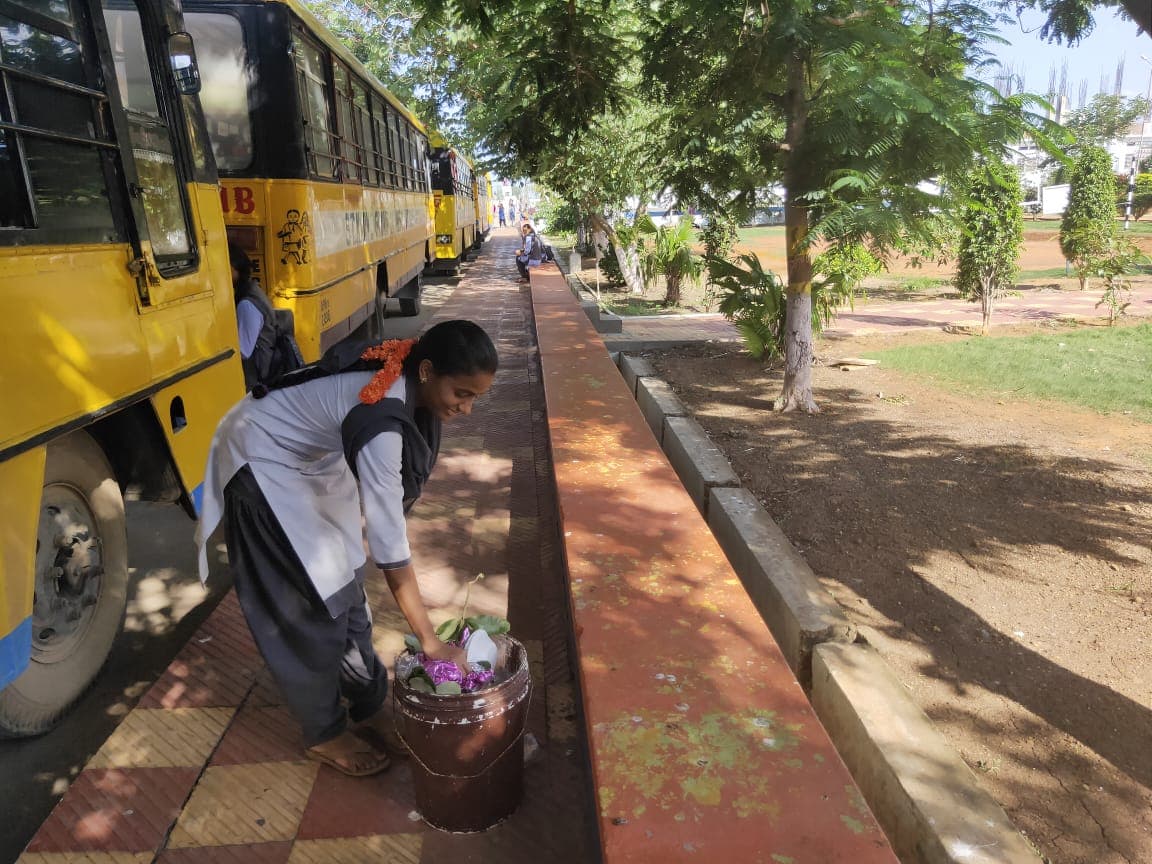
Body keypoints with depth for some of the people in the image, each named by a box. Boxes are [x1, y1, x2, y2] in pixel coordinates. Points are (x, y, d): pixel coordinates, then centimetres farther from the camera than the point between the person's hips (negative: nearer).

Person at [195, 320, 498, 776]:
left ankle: (370, 703, 30)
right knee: (308, 605, 0)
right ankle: (325, 734, 19)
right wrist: (429, 641, -33)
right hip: (264, 464, -8)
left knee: (344, 584, 13)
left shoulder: (407, 371, -15)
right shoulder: (380, 419, -39)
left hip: (312, 457, 8)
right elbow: (389, 544, -38)